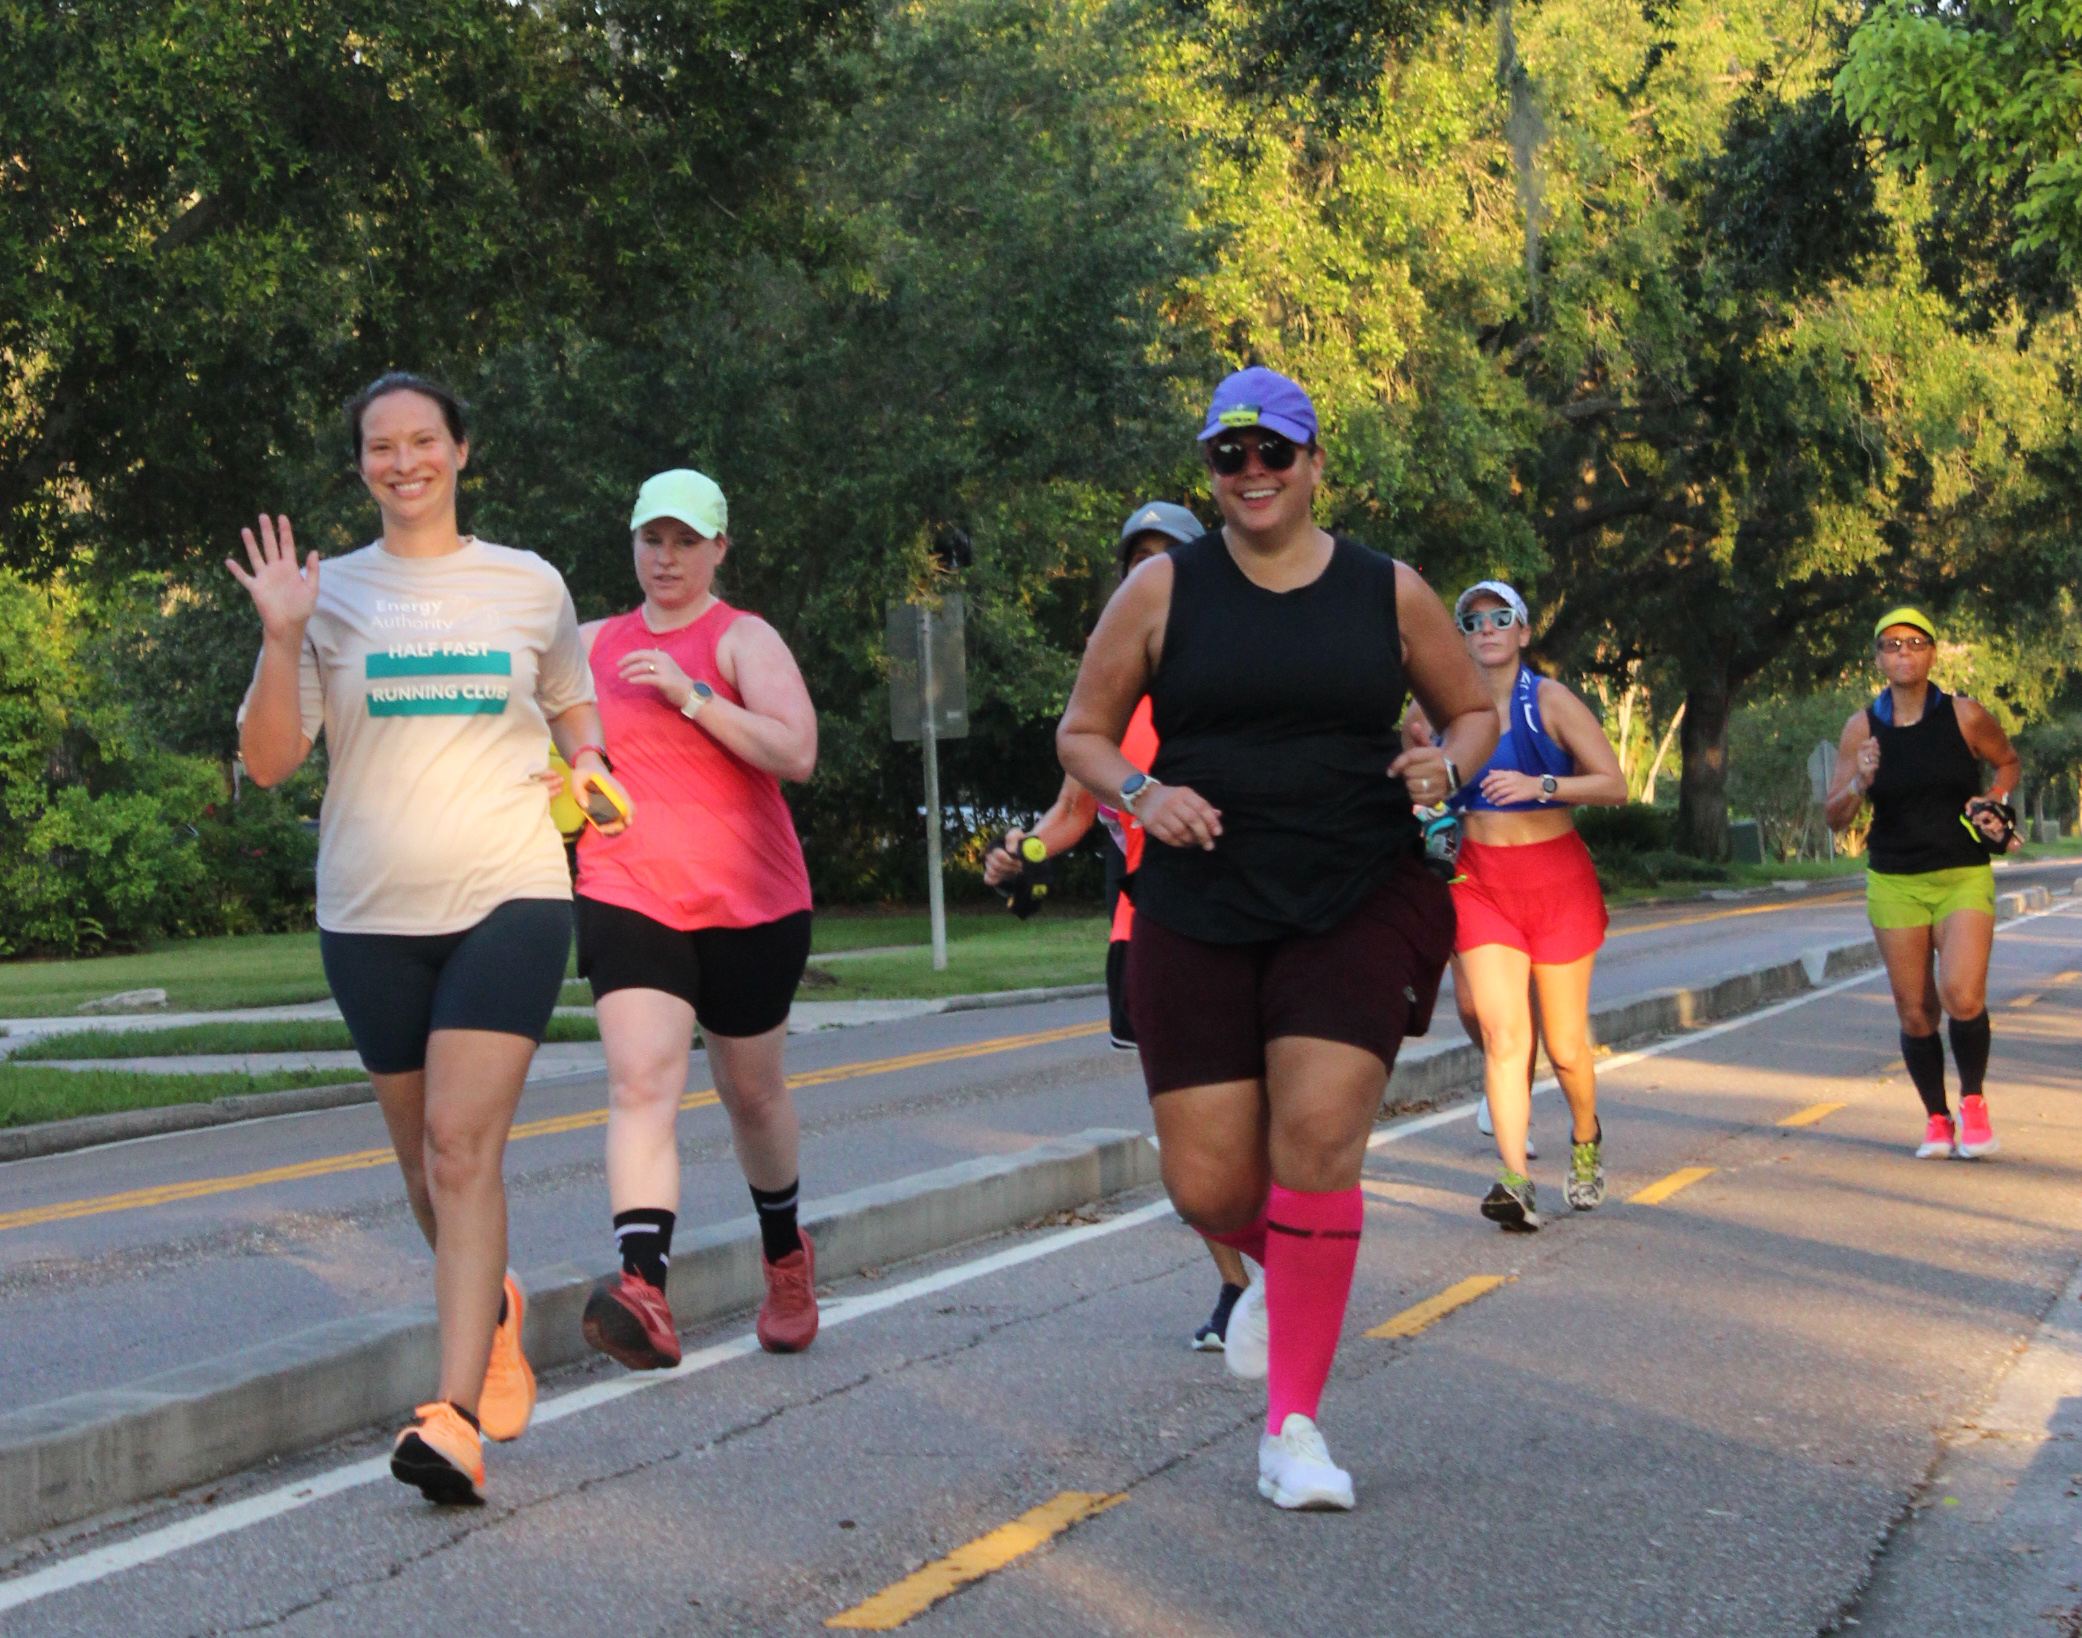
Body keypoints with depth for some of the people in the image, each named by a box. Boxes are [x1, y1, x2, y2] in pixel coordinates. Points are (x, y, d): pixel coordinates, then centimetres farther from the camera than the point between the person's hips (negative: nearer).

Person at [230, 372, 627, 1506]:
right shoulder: (330, 595, 5)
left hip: (509, 899, -2)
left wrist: (585, 761, 4)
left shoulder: (529, 585, 7)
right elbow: (269, 762, -2)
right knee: (424, 1158, 11)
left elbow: (571, 701, 25)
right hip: (371, 912, 2)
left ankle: (456, 1418, -21)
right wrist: (281, 639, -15)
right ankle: (492, 1307, 42)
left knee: (463, 1144, -16)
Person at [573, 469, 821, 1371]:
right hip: (627, 894, 2)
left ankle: (786, 1258, 40)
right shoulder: (594, 645, 12)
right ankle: (644, 1295, -34)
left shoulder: (743, 640, -2)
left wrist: (690, 693, -24)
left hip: (749, 900, -2)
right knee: (641, 1083, -18)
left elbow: (795, 753, -17)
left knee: (752, 1093, 13)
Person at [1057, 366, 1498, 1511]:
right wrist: (1140, 793, -11)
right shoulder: (1165, 589, 4)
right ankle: (1282, 1271, 38)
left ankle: (1294, 1428, -6)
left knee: (1317, 1140, -16)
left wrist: (1448, 764, -4)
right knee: (1207, 1188, -1)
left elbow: (1474, 710, 19)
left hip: (1358, 909, -1)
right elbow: (1081, 732, 9)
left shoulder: (1389, 593, 6)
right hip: (1198, 917, 1)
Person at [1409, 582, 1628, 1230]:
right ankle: (1515, 1180, -20)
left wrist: (1539, 785, -23)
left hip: (1556, 876, -2)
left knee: (1564, 1045, 4)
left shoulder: (1549, 701, -5)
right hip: (1480, 878, 2)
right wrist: (1414, 744, -2)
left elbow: (1614, 784, -8)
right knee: (1501, 1030, -15)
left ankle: (1586, 1138, 35)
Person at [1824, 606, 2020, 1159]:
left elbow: (2008, 762, 17)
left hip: (1963, 878, -2)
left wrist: (1993, 801, -2)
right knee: (1915, 1014, 3)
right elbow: (1833, 816, 4)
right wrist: (1860, 783, -15)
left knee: (1963, 997, -19)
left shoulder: (1964, 716, -3)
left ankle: (1973, 1102, 4)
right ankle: (1937, 1120, 21)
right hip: (1894, 884, 2)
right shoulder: (1862, 729, 0)